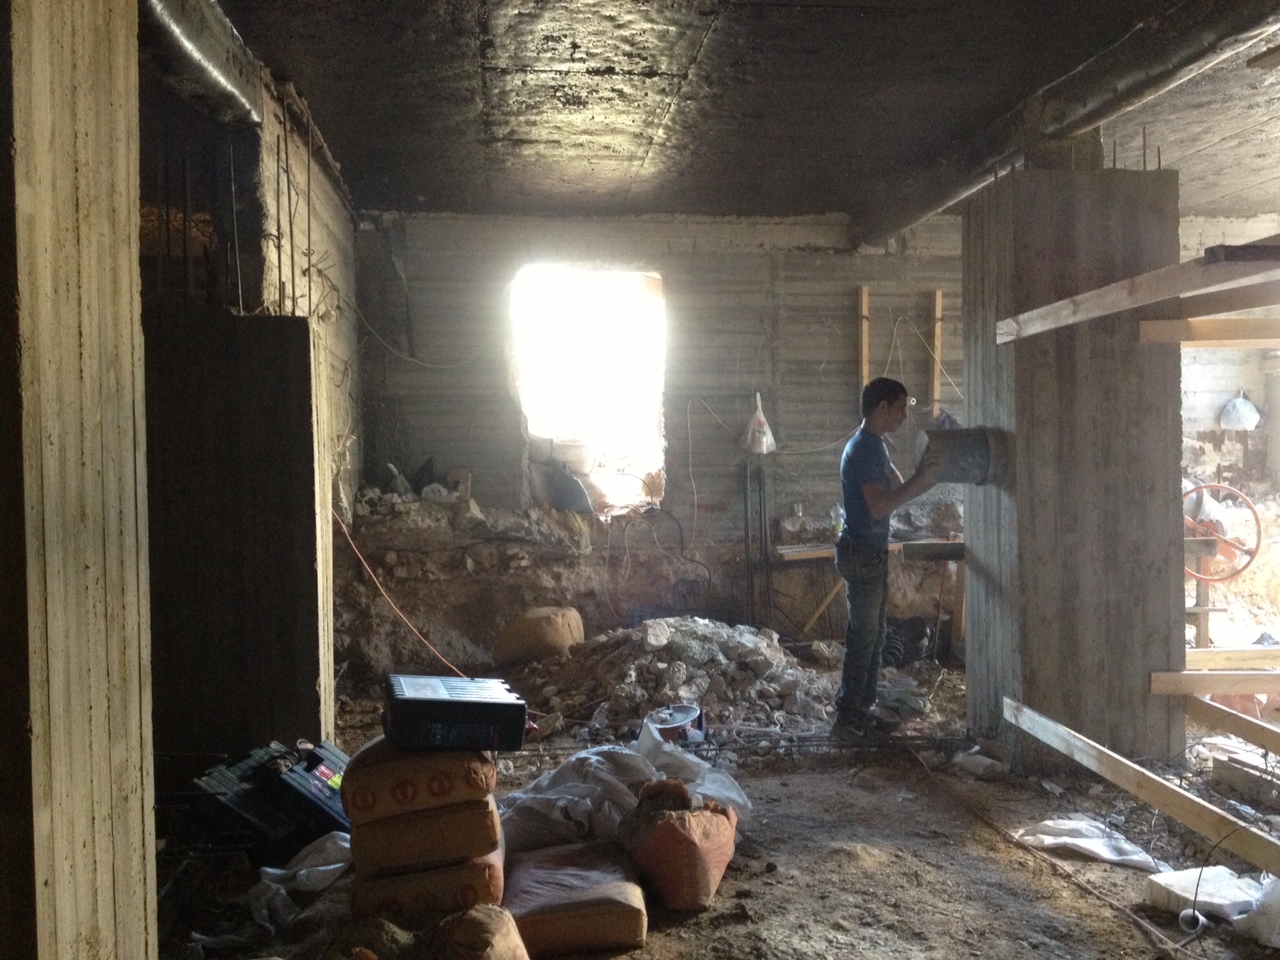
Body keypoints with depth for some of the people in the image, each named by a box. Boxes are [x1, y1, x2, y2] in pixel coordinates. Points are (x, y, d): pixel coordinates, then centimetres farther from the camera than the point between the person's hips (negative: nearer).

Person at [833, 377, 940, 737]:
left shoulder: (875, 445, 13)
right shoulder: (862, 449, -19)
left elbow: (898, 489, 16)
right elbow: (879, 506, -26)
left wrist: (928, 476, 1)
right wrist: (921, 477, -24)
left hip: (874, 552, 10)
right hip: (861, 553, -10)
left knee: (873, 636, 15)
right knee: (863, 637, -4)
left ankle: (865, 705, 24)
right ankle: (848, 716, 3)